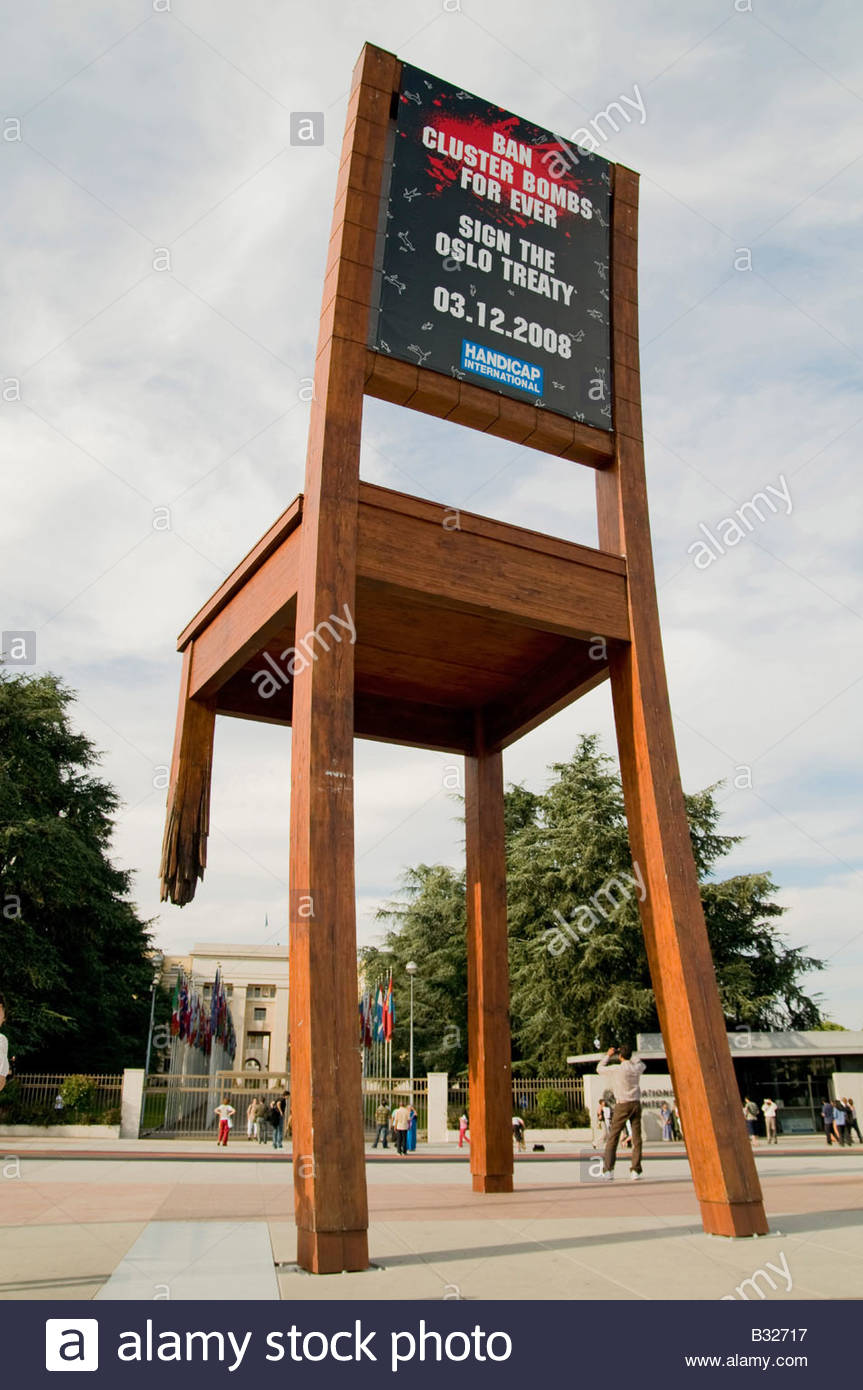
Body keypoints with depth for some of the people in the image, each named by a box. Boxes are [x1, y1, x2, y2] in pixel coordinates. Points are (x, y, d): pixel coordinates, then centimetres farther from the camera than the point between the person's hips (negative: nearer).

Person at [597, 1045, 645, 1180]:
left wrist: (608, 1055, 18)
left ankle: (608, 1170, -4)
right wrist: (628, 1054, 29)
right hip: (636, 1103, 3)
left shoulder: (616, 1069, -8)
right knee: (637, 1138, 5)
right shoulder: (637, 1068, 2)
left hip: (622, 1105, -3)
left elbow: (600, 1068, 9)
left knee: (613, 1138, 1)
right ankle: (635, 1170, 0)